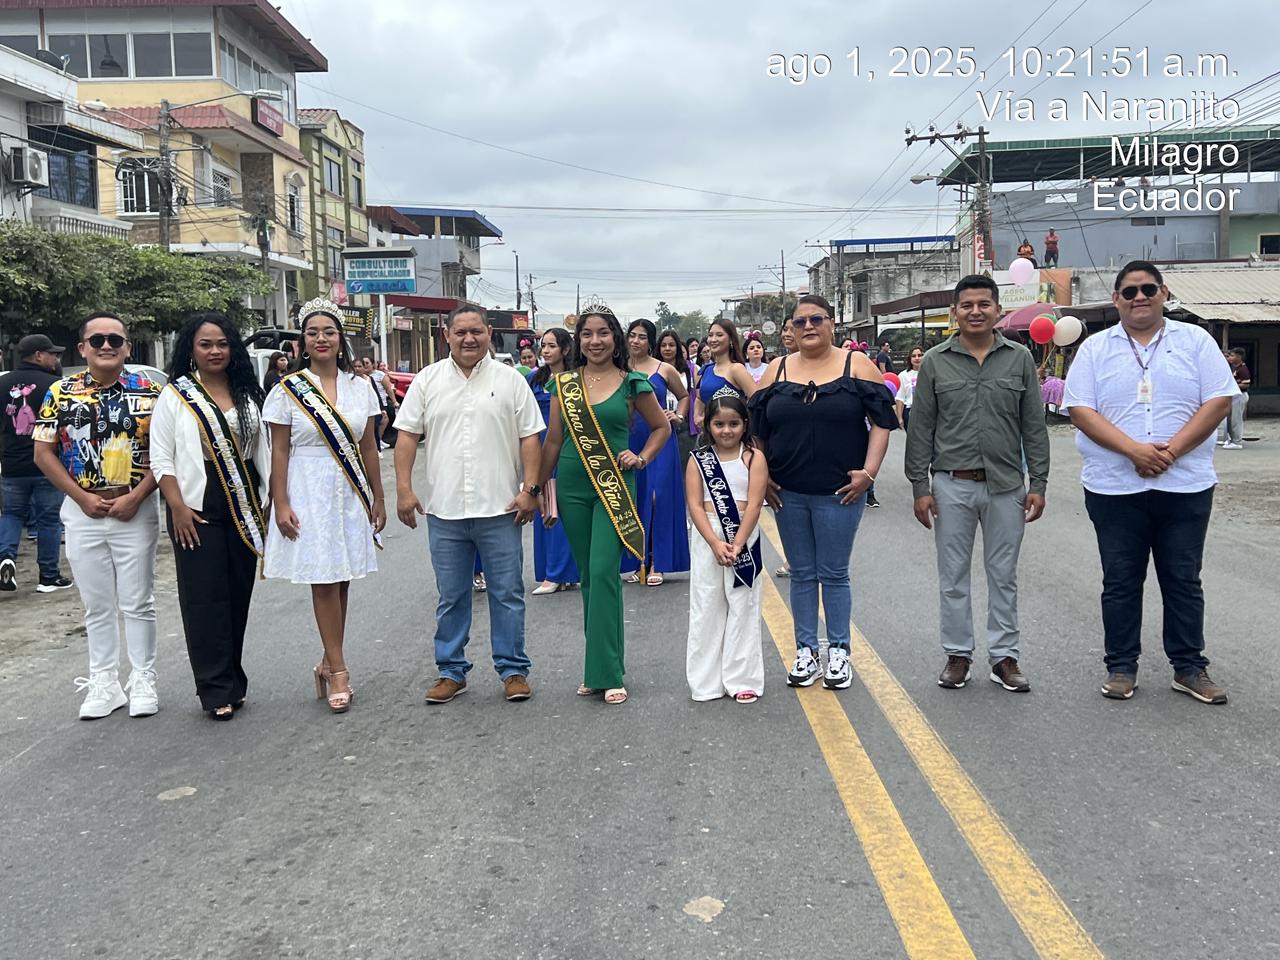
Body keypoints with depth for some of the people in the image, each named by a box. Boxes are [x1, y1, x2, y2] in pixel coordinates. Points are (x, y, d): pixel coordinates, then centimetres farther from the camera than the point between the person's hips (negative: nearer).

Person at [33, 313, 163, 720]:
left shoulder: (149, 393, -1)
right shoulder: (61, 393, 3)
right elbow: (44, 452, 2)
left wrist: (135, 497, -13)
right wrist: (82, 497, -7)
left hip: (135, 511, -1)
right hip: (82, 512, 2)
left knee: (137, 602, 5)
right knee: (97, 604, 10)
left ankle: (143, 681, 17)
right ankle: (103, 683, 21)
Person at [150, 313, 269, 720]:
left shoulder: (247, 393, 11)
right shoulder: (174, 395, 1)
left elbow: (262, 451, 14)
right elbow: (161, 459, -3)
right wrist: (178, 507, -12)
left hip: (243, 506, 4)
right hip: (197, 507, -4)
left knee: (239, 594, 8)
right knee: (205, 597, -4)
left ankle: (231, 679, 20)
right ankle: (217, 690, 2)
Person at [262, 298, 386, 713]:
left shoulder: (360, 387, 7)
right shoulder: (288, 389, -2)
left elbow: (369, 448, 10)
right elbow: (279, 450, -2)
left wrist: (378, 498, 9)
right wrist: (281, 504, -8)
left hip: (350, 493, 3)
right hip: (309, 493, -3)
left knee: (341, 579, 7)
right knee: (323, 579, -2)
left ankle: (329, 663, 20)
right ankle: (338, 671, 4)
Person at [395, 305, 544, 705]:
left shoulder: (510, 380, 3)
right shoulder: (427, 380, 6)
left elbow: (529, 437, 2)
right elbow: (407, 435, 6)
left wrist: (530, 488, -5)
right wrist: (404, 488, -3)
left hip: (500, 508, -1)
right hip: (444, 509, 1)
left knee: (507, 594, 5)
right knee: (451, 597, 11)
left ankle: (513, 669, 17)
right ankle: (451, 671, 23)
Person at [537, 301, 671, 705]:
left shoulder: (632, 383, 0)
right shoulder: (564, 384, 6)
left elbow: (662, 427, 12)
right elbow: (552, 440, 11)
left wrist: (641, 458, -3)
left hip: (614, 487, -3)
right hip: (572, 487, 3)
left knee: (603, 573, -12)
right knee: (588, 576, 9)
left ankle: (608, 673, -5)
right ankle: (596, 668, 19)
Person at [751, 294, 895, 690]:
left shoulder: (856, 364, 0)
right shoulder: (777, 370, 7)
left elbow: (882, 420, -2)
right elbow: (756, 427, 11)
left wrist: (868, 471, -11)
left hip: (839, 492, -3)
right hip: (788, 493, 3)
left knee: (833, 574, 4)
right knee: (802, 574, 11)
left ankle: (838, 652, 18)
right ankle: (805, 652, 21)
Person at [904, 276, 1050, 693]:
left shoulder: (1020, 358, 5)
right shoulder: (935, 362, 2)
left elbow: (1034, 426, 6)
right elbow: (920, 429, 2)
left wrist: (1038, 483, 1)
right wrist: (920, 486, -3)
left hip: (1006, 486, 1)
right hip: (952, 486, -1)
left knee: (1004, 576, 9)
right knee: (953, 576, 7)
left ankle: (1004, 656, 21)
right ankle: (958, 654, 20)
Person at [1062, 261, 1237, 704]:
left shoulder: (1195, 340, 5)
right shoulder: (1095, 348, 5)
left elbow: (1219, 401, -1)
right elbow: (1081, 410, -4)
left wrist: (1172, 450, -13)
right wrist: (1133, 450, -17)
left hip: (1185, 485, 0)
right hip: (1114, 488, 0)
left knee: (1184, 580, 9)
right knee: (1120, 582, 7)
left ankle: (1189, 668, 21)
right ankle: (1121, 667, 19)